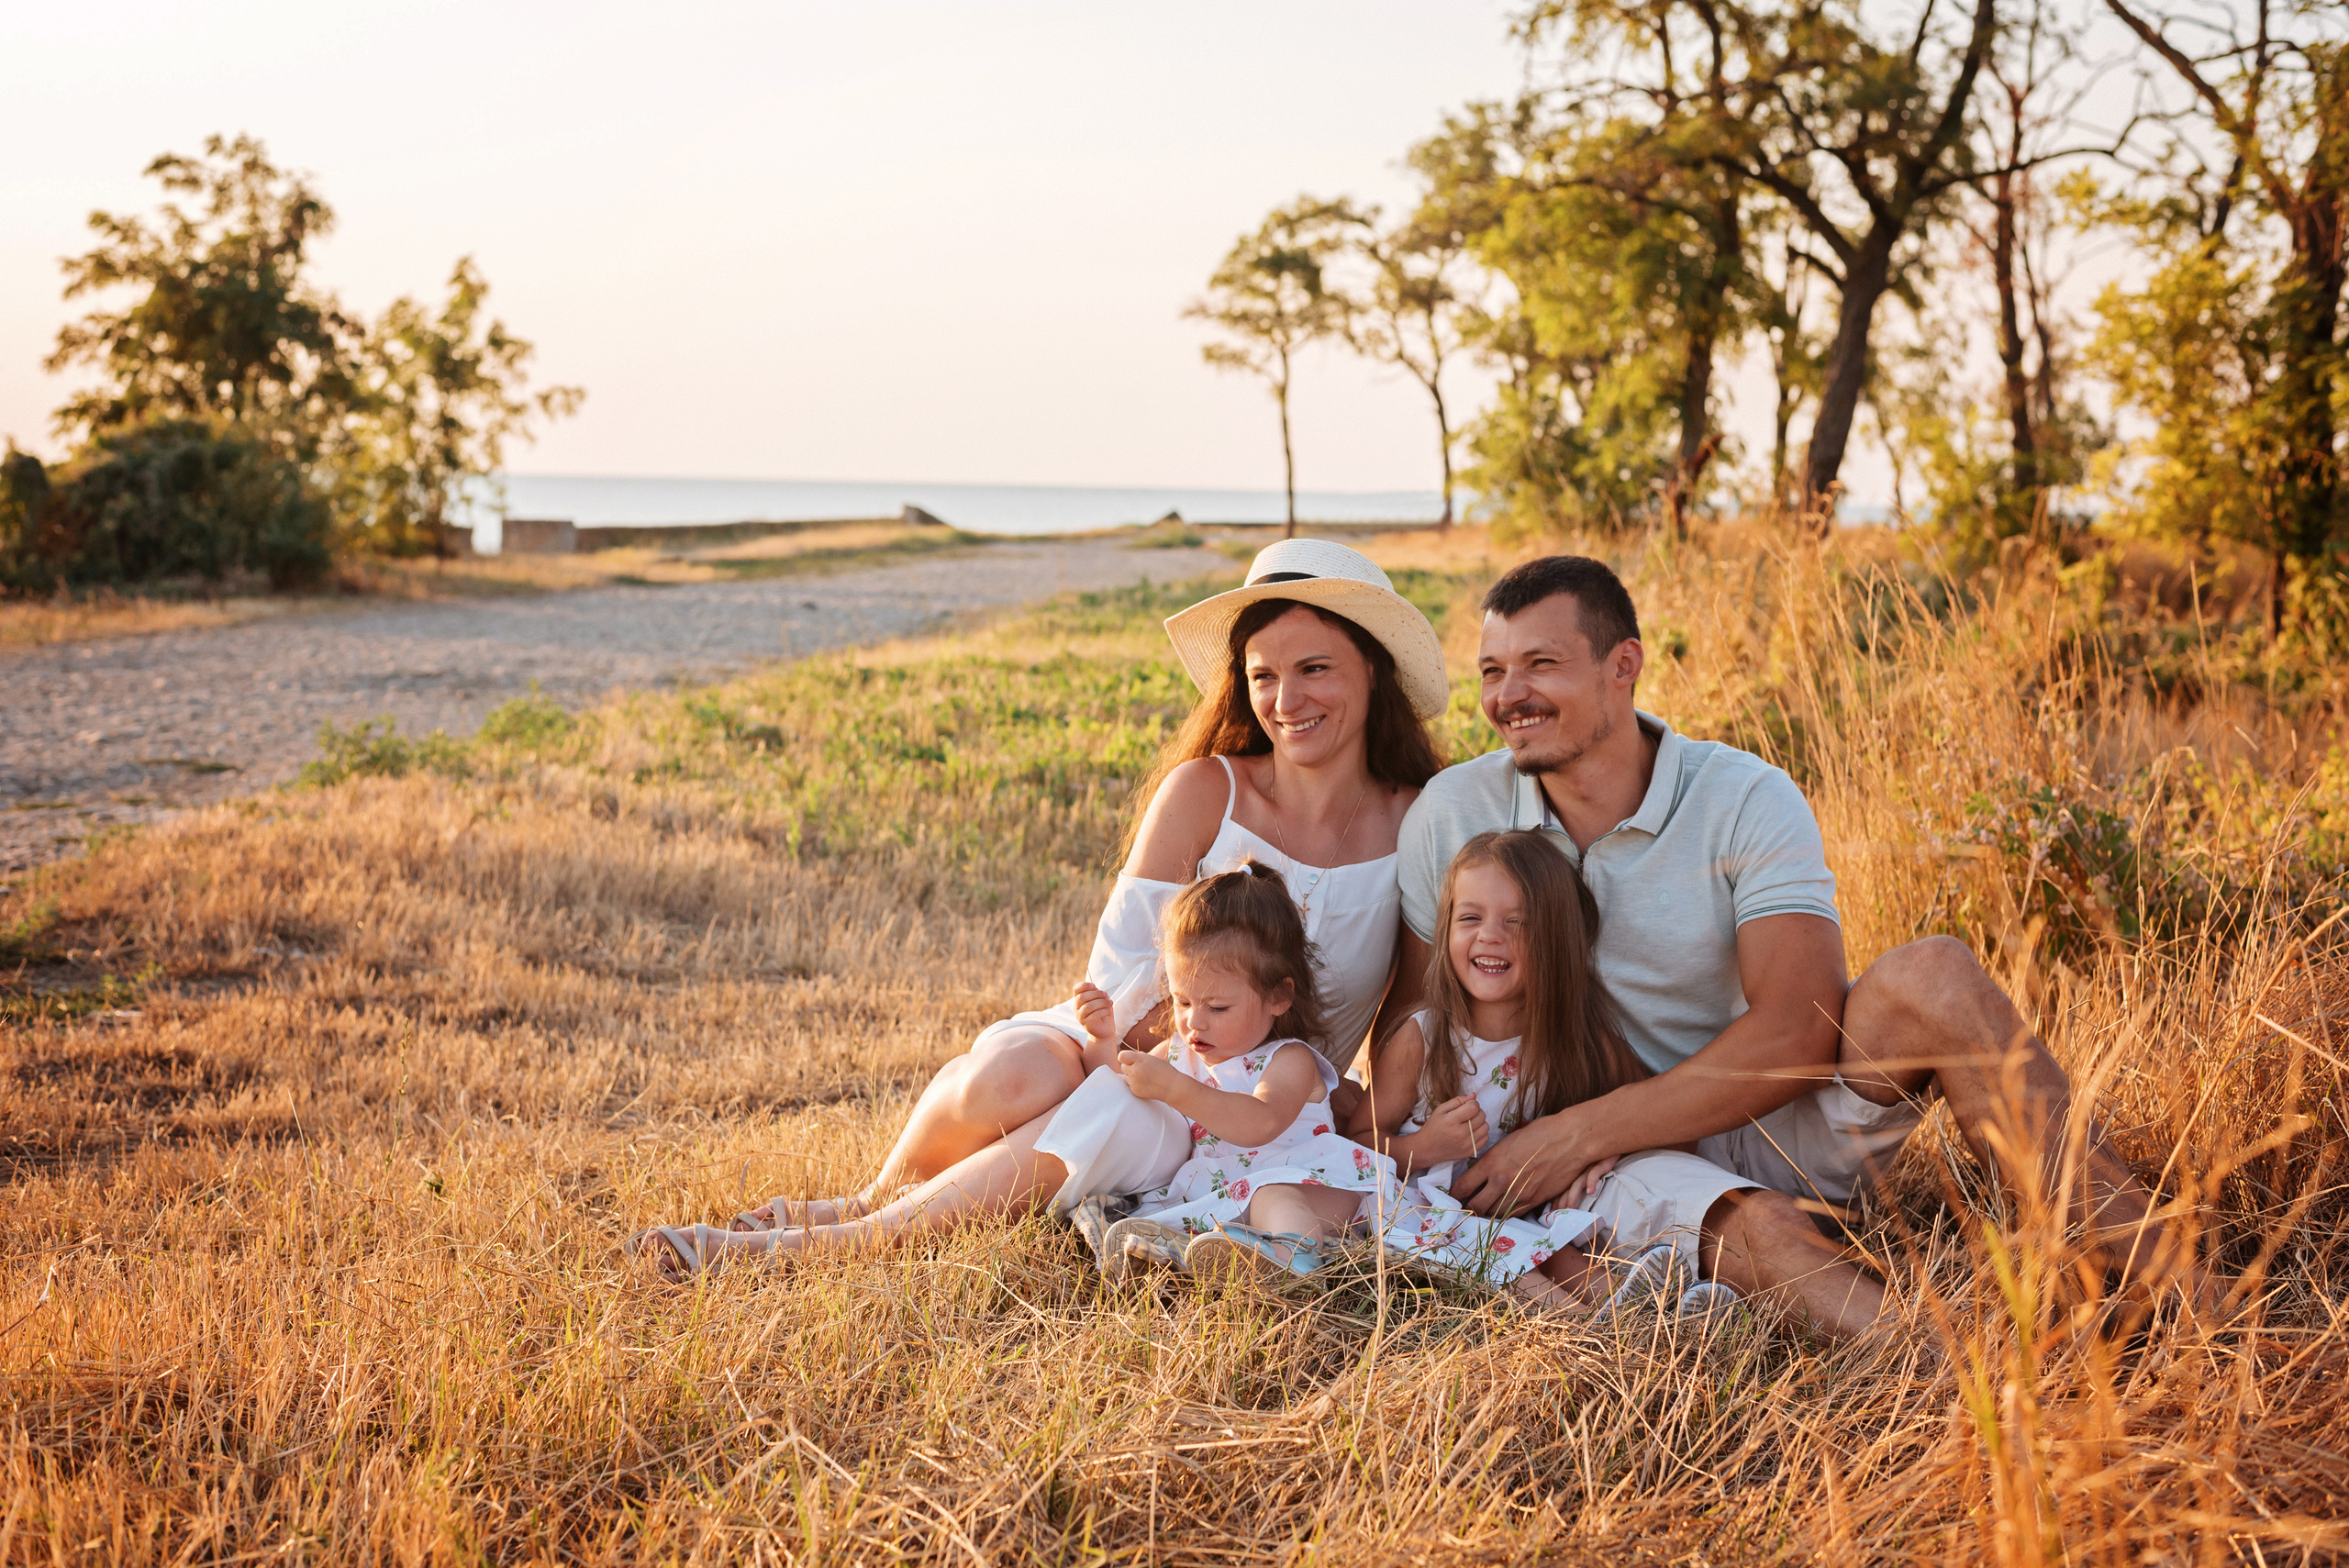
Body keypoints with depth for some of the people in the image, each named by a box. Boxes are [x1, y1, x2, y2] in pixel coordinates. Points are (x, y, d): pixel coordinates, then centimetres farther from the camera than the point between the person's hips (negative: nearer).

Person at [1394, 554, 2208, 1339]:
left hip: (1771, 1127, 0)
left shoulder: (1747, 800, -10)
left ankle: (2160, 1268, -31)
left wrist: (1581, 1131, -25)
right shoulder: (1450, 815, -3)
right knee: (1758, 1229, -36)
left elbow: (1796, 1032, -21)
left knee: (1929, 975, -27)